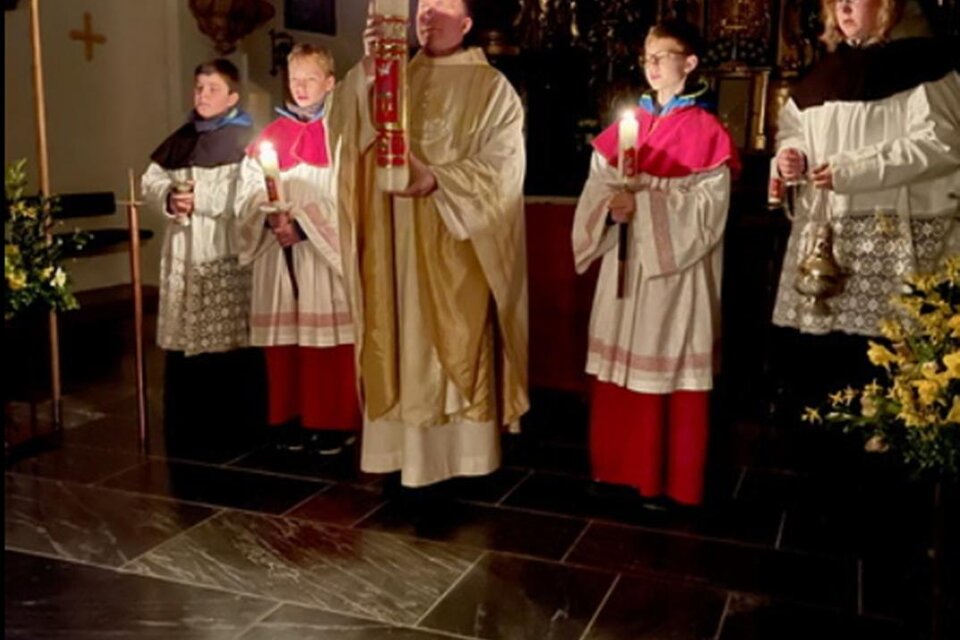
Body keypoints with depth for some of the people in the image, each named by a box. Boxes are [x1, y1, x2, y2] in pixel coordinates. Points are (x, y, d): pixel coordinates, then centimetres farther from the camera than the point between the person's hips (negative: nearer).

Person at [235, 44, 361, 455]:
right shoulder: (271, 135, 14)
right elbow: (247, 194, 8)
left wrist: (303, 224, -16)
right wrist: (271, 219, -12)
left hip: (326, 254, -4)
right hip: (280, 255, 4)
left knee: (328, 337, -3)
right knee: (284, 337, 5)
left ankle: (334, 422, 7)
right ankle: (292, 420, 16)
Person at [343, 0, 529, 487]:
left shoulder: (490, 87, 0)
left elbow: (501, 163, -9)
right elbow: (356, 127, -2)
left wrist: (439, 178, -20)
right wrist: (370, 68, -15)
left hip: (458, 240, -4)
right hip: (400, 236, 5)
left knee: (460, 340, 0)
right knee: (404, 338, 7)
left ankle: (466, 449, 10)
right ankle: (407, 445, 17)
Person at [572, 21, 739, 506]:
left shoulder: (707, 133, -3)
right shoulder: (625, 126, 11)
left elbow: (708, 207, -12)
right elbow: (596, 190, 5)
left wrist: (641, 204, -19)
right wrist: (612, 207, -17)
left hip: (676, 271, -4)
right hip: (625, 266, 5)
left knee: (671, 369, 0)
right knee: (622, 365, 9)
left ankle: (669, 481, 13)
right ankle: (618, 469, 22)